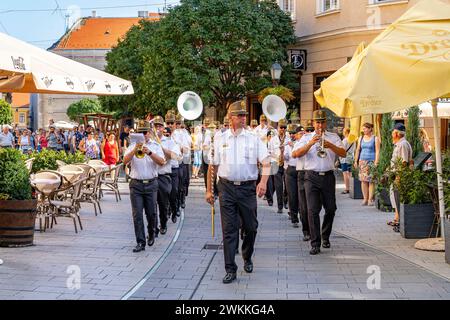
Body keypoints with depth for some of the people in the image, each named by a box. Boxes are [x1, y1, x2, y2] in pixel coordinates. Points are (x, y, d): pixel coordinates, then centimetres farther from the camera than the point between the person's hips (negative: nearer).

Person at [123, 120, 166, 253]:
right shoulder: (133, 146, 7)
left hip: (151, 183, 0)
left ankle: (151, 234, 34)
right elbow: (125, 161, -9)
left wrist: (149, 152, -24)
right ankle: (140, 242, -1)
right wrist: (135, 149, -22)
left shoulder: (155, 146, 6)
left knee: (151, 213, 7)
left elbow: (161, 162, -9)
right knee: (137, 214, -5)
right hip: (136, 183, 0)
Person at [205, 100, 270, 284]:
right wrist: (209, 190, 8)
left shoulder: (254, 140, 3)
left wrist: (263, 181, -23)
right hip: (226, 187, 0)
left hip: (248, 187, 0)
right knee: (229, 229, -1)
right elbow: (213, 166, 9)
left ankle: (247, 258, 35)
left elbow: (266, 163, -6)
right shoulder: (220, 140, 6)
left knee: (250, 227, 9)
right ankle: (230, 270, 3)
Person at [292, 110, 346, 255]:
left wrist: (331, 146, -22)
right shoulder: (306, 137, 10)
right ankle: (315, 244, -5)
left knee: (331, 209, 6)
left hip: (328, 176, 1)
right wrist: (311, 143, -16)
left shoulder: (333, 137, 11)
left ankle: (325, 237, 28)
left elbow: (343, 153, -4)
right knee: (313, 210, -7)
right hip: (312, 176, -1)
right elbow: (296, 154, -5)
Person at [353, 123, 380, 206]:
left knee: (371, 181, -5)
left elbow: (377, 151, -4)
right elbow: (358, 150, 16)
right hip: (362, 161, 4)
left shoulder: (375, 138, 1)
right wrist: (356, 161, 9)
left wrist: (376, 162, -12)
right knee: (363, 180, -1)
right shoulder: (361, 138, 14)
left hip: (371, 161, -4)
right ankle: (365, 199, 3)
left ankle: (370, 199, -2)